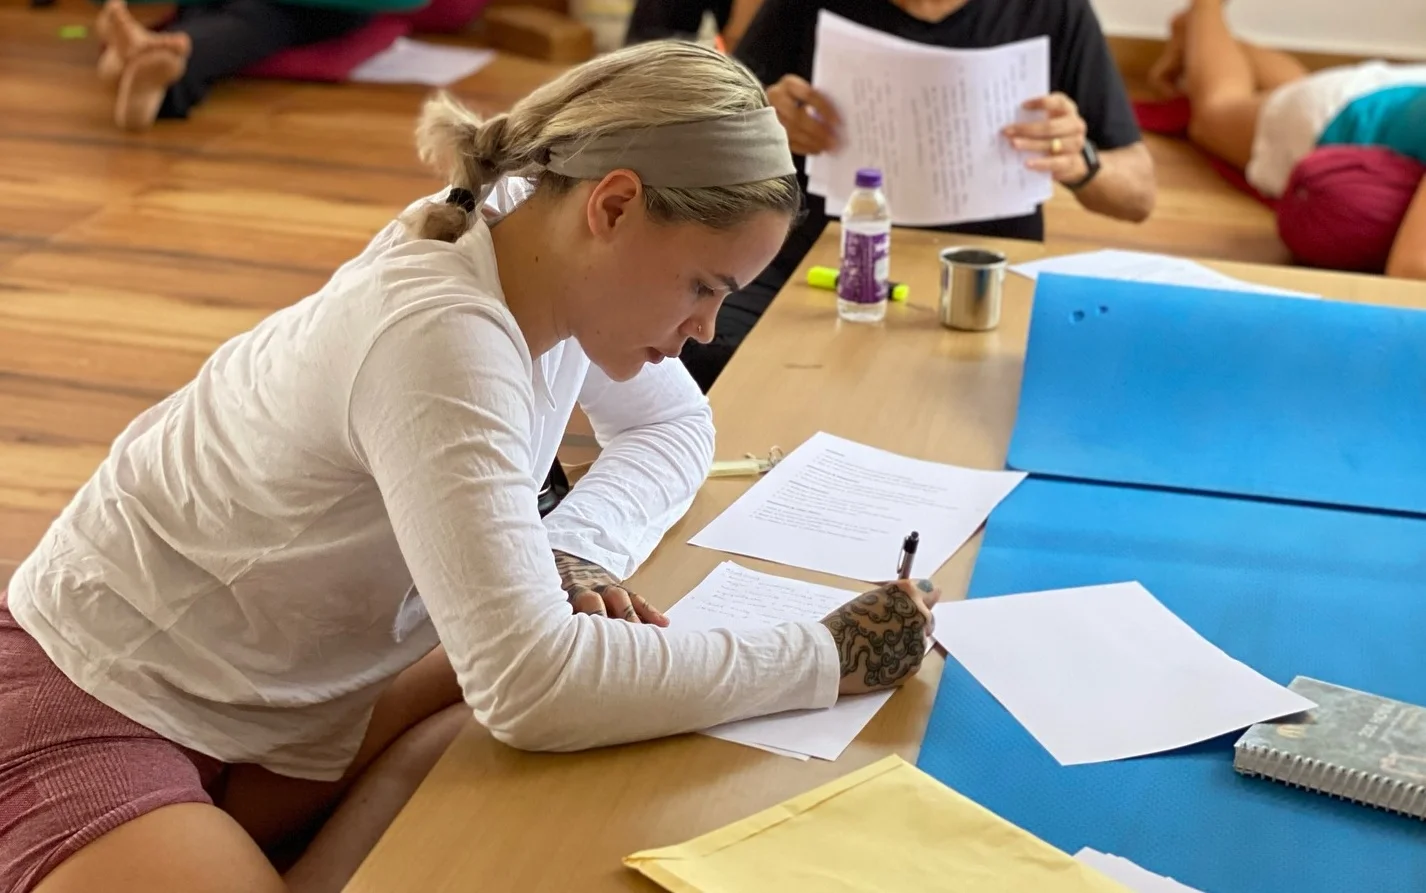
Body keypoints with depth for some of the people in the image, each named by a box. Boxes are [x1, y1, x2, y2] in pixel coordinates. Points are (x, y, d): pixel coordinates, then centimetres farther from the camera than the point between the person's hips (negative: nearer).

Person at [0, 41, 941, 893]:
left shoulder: (552, 243, -7)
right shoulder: (439, 337, -31)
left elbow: (673, 424, 9)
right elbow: (531, 687, -38)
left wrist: (576, 551, -12)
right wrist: (830, 657, -30)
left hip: (298, 700, 9)